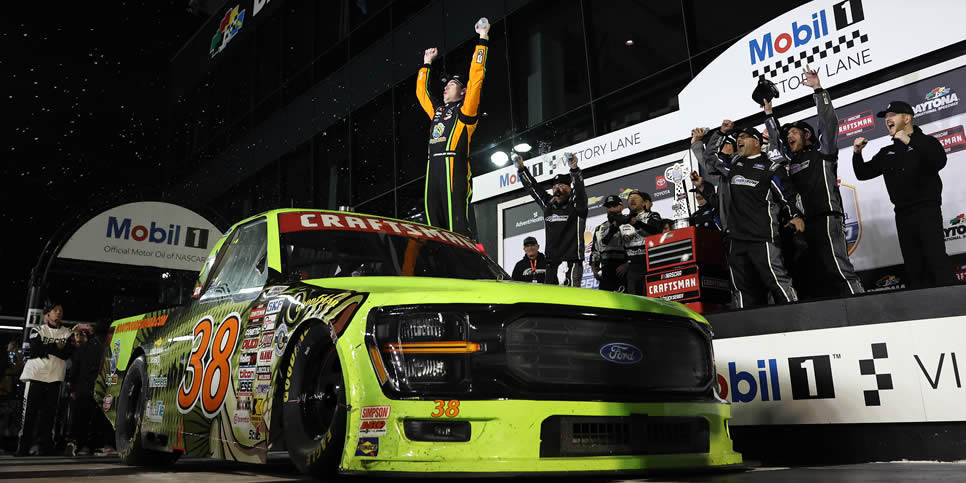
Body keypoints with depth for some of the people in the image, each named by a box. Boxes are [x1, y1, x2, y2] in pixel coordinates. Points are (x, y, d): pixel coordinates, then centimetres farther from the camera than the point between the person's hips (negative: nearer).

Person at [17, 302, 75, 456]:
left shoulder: (67, 333, 13)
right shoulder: (38, 330, 8)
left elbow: (67, 354, -1)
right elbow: (34, 349, -9)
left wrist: (44, 349, -9)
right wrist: (56, 347, -4)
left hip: (55, 376, 2)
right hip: (36, 374, -2)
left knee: (49, 412, -1)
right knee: (30, 410, -2)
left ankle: (42, 445, 2)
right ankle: (23, 447, 3)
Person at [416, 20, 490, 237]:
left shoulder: (465, 109, 8)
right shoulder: (438, 110, 27)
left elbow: (476, 77, 0)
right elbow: (421, 91, 42)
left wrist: (482, 40, 3)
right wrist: (427, 63, 46)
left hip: (454, 167, -7)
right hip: (433, 168, 7)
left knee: (457, 223, -17)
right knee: (434, 225, 2)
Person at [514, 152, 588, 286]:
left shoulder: (576, 205, 2)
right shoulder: (548, 204, 17)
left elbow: (579, 188, -15)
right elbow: (532, 187, 22)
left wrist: (574, 169, -31)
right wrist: (521, 168, 18)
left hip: (572, 261, -6)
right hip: (551, 262, 6)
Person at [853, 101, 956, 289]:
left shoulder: (926, 142, 2)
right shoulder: (886, 153, 18)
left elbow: (939, 162, -19)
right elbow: (863, 174, 17)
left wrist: (910, 142, -23)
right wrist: (857, 153, 1)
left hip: (927, 210, -5)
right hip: (903, 214, 6)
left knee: (936, 258, -16)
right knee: (913, 265, 4)